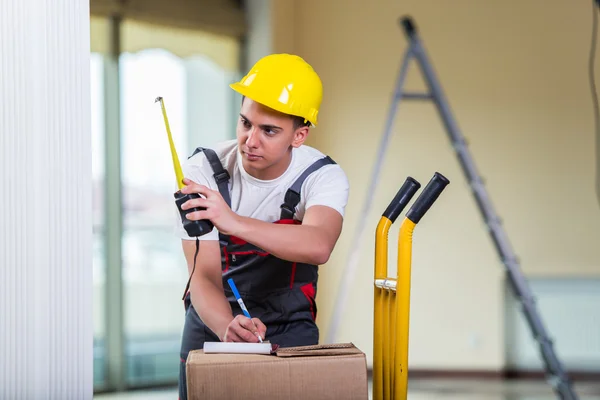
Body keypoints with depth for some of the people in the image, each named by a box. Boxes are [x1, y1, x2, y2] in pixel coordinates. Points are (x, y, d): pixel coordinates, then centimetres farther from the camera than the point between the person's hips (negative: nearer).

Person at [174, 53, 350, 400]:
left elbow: (319, 247, -41)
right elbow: (204, 277, -22)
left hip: (288, 328, -1)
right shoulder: (202, 171, -17)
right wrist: (228, 329, -43)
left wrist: (235, 222, -56)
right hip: (212, 322, 1)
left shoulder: (323, 177, -18)